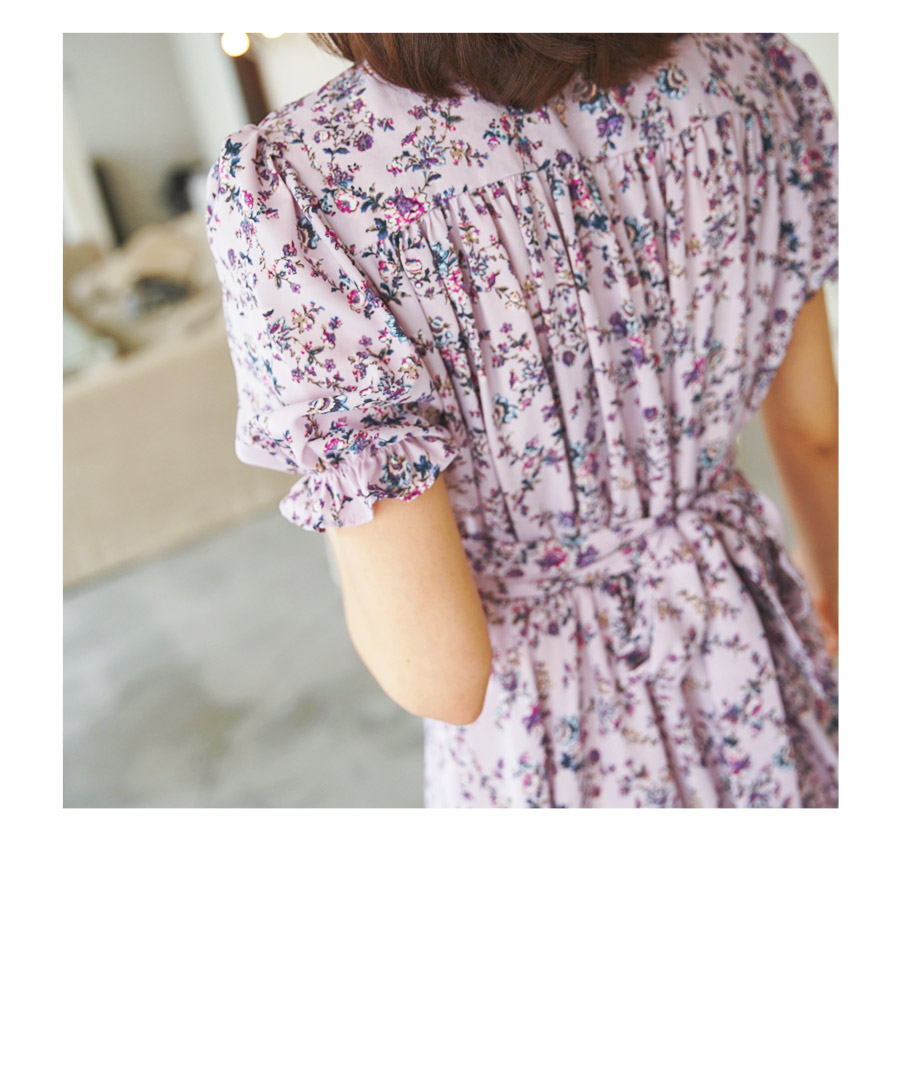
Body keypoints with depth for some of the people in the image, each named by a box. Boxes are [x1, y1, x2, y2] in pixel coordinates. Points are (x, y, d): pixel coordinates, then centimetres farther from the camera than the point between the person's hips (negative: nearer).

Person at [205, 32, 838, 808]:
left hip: (553, 739, -2)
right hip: (755, 659, 3)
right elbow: (817, 432, -3)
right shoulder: (744, 61, -16)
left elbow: (437, 673, -29)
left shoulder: (295, 189, -30)